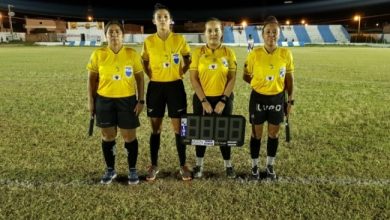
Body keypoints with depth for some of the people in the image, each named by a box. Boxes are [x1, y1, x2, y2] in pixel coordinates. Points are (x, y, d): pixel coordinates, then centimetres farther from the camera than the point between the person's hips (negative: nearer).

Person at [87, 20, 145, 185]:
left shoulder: (132, 54, -3)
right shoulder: (98, 54, -2)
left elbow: (140, 78, 2)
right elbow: (92, 79, 5)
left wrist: (141, 100, -3)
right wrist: (91, 100, 2)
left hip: (127, 100, -1)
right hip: (104, 100, 1)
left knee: (129, 136, 5)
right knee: (107, 136, 11)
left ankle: (132, 170, 24)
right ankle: (110, 170, 29)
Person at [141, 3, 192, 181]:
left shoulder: (179, 39, -4)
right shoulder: (149, 41, -2)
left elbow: (187, 61, 10)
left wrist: (179, 73, 0)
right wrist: (152, 75, 2)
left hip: (175, 87, -1)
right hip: (155, 87, 1)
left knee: (179, 128, 4)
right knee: (155, 129, 8)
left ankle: (183, 165, 19)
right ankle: (154, 165, 22)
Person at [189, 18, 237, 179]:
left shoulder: (228, 53, -2)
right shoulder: (198, 52, -3)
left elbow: (232, 78, -2)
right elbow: (193, 78, -5)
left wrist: (223, 100, -10)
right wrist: (203, 101, -11)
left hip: (223, 99, 0)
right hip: (202, 99, 0)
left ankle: (228, 165, 26)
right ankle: (199, 164, 26)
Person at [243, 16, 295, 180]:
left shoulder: (286, 54, -8)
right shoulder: (254, 54, -12)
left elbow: (290, 79, 3)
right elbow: (246, 76, 2)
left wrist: (290, 99, 4)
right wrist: (259, 83, -6)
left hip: (277, 98, 2)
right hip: (258, 98, -1)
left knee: (274, 133, 14)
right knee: (257, 134, 10)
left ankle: (270, 165, 33)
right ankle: (255, 166, 29)